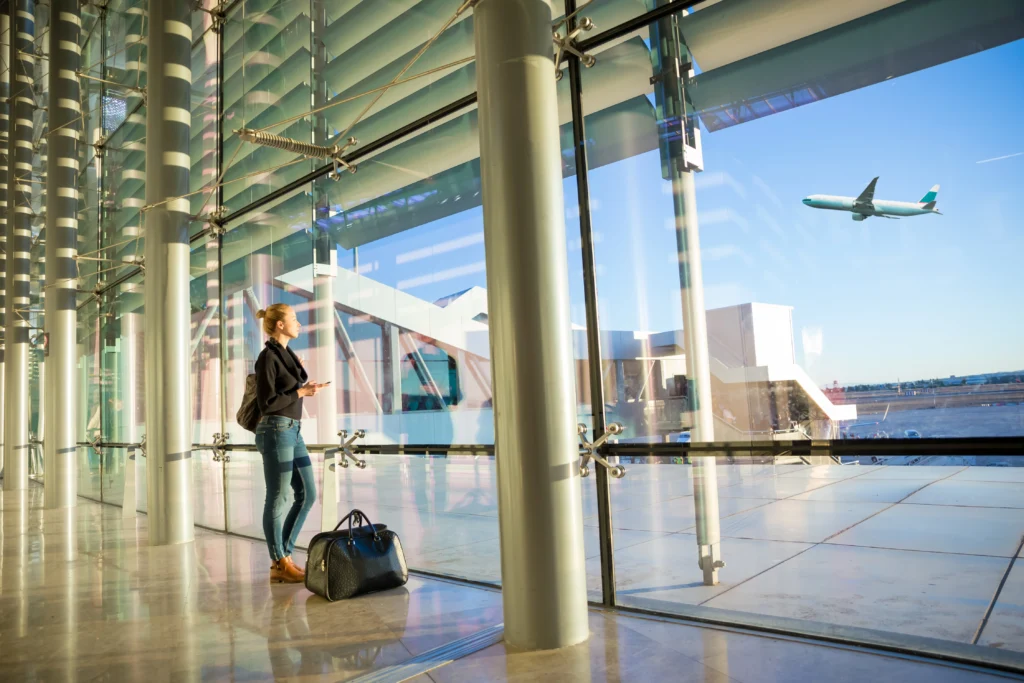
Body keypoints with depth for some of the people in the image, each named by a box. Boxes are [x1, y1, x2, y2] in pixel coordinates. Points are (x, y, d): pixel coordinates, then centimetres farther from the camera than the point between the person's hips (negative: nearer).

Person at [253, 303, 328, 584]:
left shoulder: (287, 354, 15)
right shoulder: (268, 357, -11)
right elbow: (267, 403, -16)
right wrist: (301, 392, -11)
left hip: (293, 431, 9)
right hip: (276, 431, -9)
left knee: (307, 494, 10)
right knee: (278, 498, 1)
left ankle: (283, 554, 20)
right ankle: (279, 565, 13)